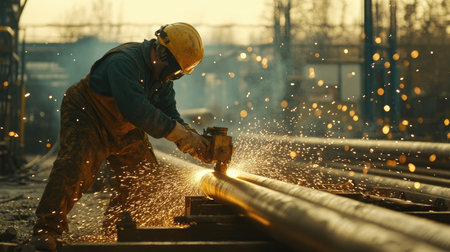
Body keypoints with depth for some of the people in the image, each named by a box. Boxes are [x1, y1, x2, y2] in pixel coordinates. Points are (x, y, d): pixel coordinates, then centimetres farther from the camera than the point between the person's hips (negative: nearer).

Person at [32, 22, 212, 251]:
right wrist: (181, 135, -42)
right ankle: (47, 229, -24)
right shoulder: (124, 62, -34)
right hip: (86, 118, -9)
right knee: (76, 166, -28)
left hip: (122, 129, 9)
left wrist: (196, 141, -21)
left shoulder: (162, 77, -4)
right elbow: (136, 109, -44)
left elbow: (170, 116, -3)